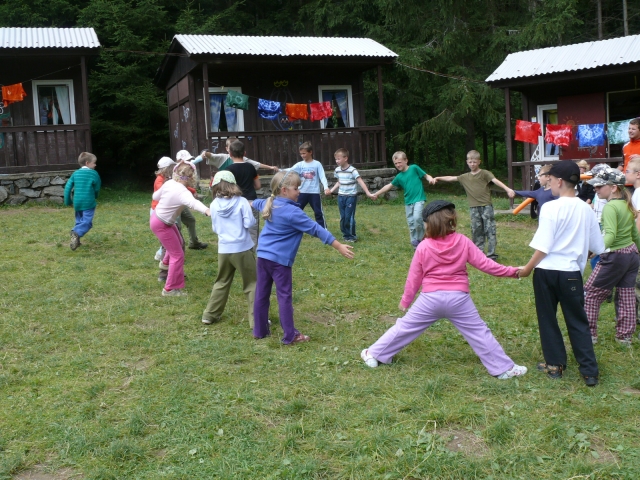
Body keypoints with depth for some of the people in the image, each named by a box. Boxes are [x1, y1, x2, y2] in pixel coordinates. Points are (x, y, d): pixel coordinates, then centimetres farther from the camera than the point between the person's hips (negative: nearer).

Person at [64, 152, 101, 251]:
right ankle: (76, 233, -32)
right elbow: (97, 189, 3)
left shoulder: (75, 173, 9)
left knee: (79, 221, 18)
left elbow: (67, 187, 5)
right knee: (87, 222, -7)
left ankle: (76, 239, 5)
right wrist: (94, 197, 24)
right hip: (88, 203, -5)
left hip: (77, 202, 5)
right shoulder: (94, 174, -3)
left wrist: (68, 201, 14)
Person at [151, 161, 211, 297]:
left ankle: (165, 262, 59)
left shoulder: (169, 183, -8)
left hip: (157, 217, 9)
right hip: (161, 225, -9)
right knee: (178, 255, -2)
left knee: (178, 242, 32)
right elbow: (193, 203, -55)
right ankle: (170, 289, 6)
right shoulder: (183, 192, -32)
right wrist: (207, 210, -73)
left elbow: (155, 196, 8)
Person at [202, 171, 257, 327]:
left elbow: (215, 228, 10)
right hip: (242, 249, -4)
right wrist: (253, 218, 7)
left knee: (221, 282, 21)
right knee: (251, 284, 5)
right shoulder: (242, 202, -10)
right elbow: (249, 223, -14)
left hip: (224, 250, 4)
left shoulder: (214, 205, 1)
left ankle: (210, 315, 26)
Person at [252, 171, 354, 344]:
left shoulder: (270, 203, 5)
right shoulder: (292, 212, -20)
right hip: (279, 259, -8)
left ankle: (260, 330, 23)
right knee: (285, 296, 0)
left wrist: (251, 203, 57)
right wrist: (339, 246, -18)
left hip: (263, 255, 8)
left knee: (261, 294, 13)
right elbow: (316, 229, -20)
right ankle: (290, 335, 6)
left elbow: (258, 203, 31)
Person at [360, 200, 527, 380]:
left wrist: (405, 300, 16)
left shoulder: (423, 246, -3)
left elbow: (414, 277, 3)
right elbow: (484, 263, -2)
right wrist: (512, 271, 7)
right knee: (479, 332, 9)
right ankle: (504, 368, 14)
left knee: (404, 327, 12)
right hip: (458, 298, 0)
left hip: (431, 298, 0)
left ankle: (374, 354, 22)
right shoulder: (463, 242, -3)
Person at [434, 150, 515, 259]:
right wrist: (438, 178, 12)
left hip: (486, 206, -4)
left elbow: (496, 181, -15)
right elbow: (451, 178, 18)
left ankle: (491, 254, -4)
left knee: (490, 230, -5)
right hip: (474, 208, 4)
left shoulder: (484, 173, -2)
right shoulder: (465, 177, 12)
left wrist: (508, 189, -28)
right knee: (476, 231, 9)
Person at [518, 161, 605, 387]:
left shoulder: (551, 208, -13)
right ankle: (589, 370, 9)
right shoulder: (586, 210, 3)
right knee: (578, 322, 11)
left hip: (546, 271, -4)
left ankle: (555, 364, 19)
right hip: (571, 273, 4)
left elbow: (543, 247, -14)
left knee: (547, 319, 13)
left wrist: (528, 268, -2)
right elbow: (596, 247, 10)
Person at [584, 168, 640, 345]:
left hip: (615, 256, -8)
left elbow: (610, 234, -31)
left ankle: (589, 333, 7)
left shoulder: (610, 207, -18)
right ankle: (625, 335, 19)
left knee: (591, 293, 4)